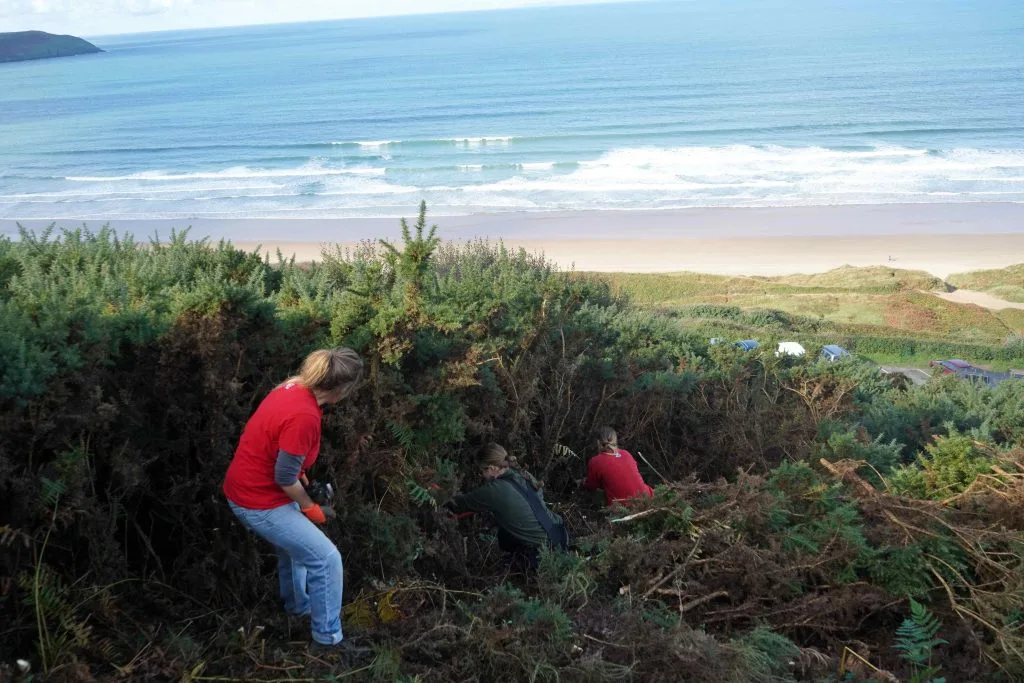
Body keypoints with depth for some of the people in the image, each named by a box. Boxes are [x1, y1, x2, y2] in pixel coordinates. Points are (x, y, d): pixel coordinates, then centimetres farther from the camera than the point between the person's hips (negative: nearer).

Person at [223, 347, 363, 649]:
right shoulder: (304, 415, -31)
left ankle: (298, 606, 51)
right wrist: (310, 508, -8)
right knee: (326, 559, -5)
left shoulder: (295, 386, -3)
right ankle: (328, 638, 9)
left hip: (249, 487, 10)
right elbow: (285, 477, -23)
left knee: (295, 544, 30)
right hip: (258, 500, -10)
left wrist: (302, 475, 17)